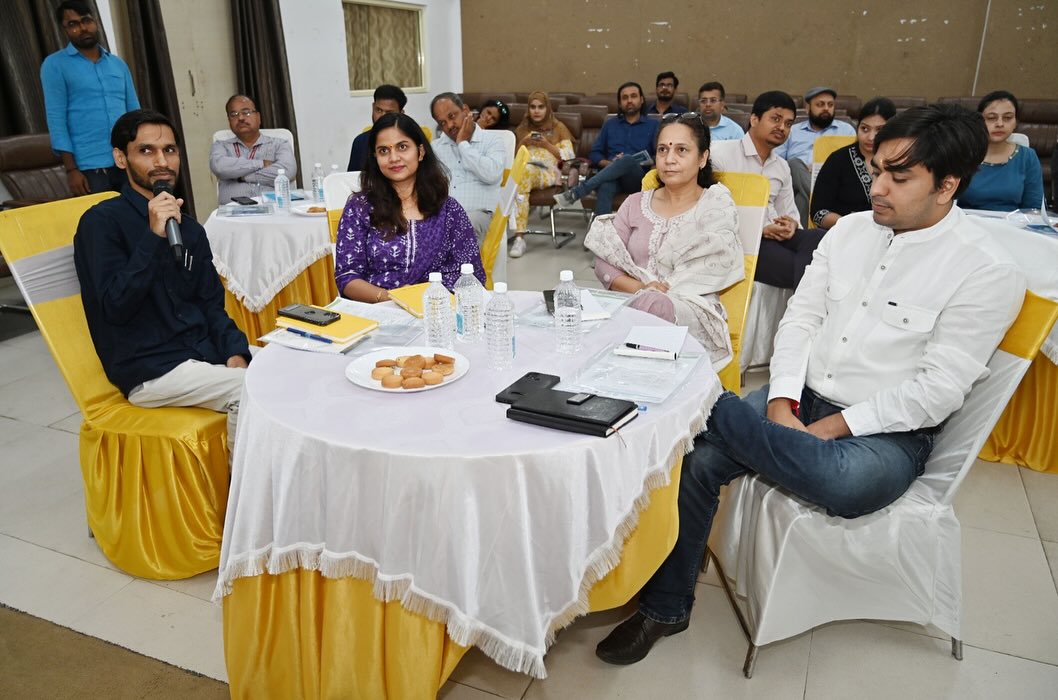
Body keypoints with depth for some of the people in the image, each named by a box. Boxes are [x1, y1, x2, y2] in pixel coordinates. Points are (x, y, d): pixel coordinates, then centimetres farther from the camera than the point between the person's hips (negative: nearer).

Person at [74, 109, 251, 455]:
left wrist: (234, 352, -6)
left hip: (203, 351, 6)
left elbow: (210, 303, 12)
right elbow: (116, 307, -15)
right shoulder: (101, 222, -6)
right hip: (150, 370, -6)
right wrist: (154, 236, -22)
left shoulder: (189, 227, 13)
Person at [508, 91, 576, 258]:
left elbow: (570, 155, 8)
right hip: (524, 171, 3)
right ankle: (519, 236, -44)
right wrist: (523, 143, 5)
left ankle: (519, 236, -43)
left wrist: (547, 145, -2)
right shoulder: (521, 129, 29)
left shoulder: (558, 127, 20)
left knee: (525, 171, -39)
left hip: (548, 172, -3)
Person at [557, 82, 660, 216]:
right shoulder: (610, 124, 27)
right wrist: (610, 164, -2)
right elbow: (595, 154, 19)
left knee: (627, 160, -37)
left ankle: (576, 192, -41)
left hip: (639, 178, -2)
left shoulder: (653, 125, 19)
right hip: (611, 175, 2)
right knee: (605, 187, -37)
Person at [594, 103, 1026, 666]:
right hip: (801, 396, 5)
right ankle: (664, 608, -1)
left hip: (888, 429, -4)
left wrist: (831, 427, -19)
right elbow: (801, 317, 4)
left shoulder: (987, 272, -11)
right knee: (697, 457, -17)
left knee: (846, 483, -39)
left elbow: (939, 389, -15)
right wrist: (781, 402, -11)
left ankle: (712, 406, -18)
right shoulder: (851, 228, 5)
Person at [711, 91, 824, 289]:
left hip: (775, 234, 7)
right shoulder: (720, 153, 0)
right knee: (801, 269, -30)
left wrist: (790, 223, -2)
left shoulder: (782, 167, 23)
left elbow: (790, 212, 26)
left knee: (819, 238, -26)